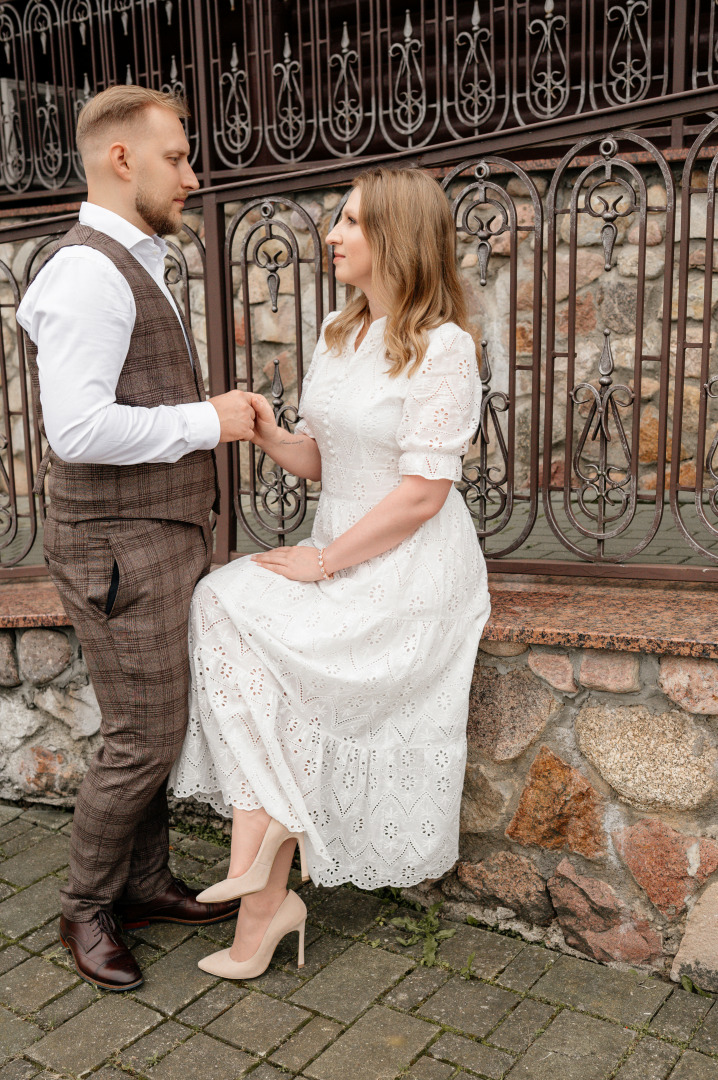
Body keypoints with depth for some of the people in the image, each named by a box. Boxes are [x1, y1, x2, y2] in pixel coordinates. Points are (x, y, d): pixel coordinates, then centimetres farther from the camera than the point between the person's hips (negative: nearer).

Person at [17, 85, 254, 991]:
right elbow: (78, 428, -26)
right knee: (141, 740, 1)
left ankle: (144, 883, 34)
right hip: (121, 549, -10)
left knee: (159, 726, 17)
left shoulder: (134, 270, 17)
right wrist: (205, 420, -19)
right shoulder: (89, 272, -16)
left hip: (164, 536, 10)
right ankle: (86, 909, 23)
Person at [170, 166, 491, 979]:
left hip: (410, 568, -7)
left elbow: (422, 493, -17)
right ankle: (266, 896, -4)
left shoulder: (443, 346, -12)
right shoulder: (336, 334, 12)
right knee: (222, 603, -13)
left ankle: (264, 896, -2)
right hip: (337, 551, 7)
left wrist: (324, 562, -14)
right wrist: (272, 438, -7)